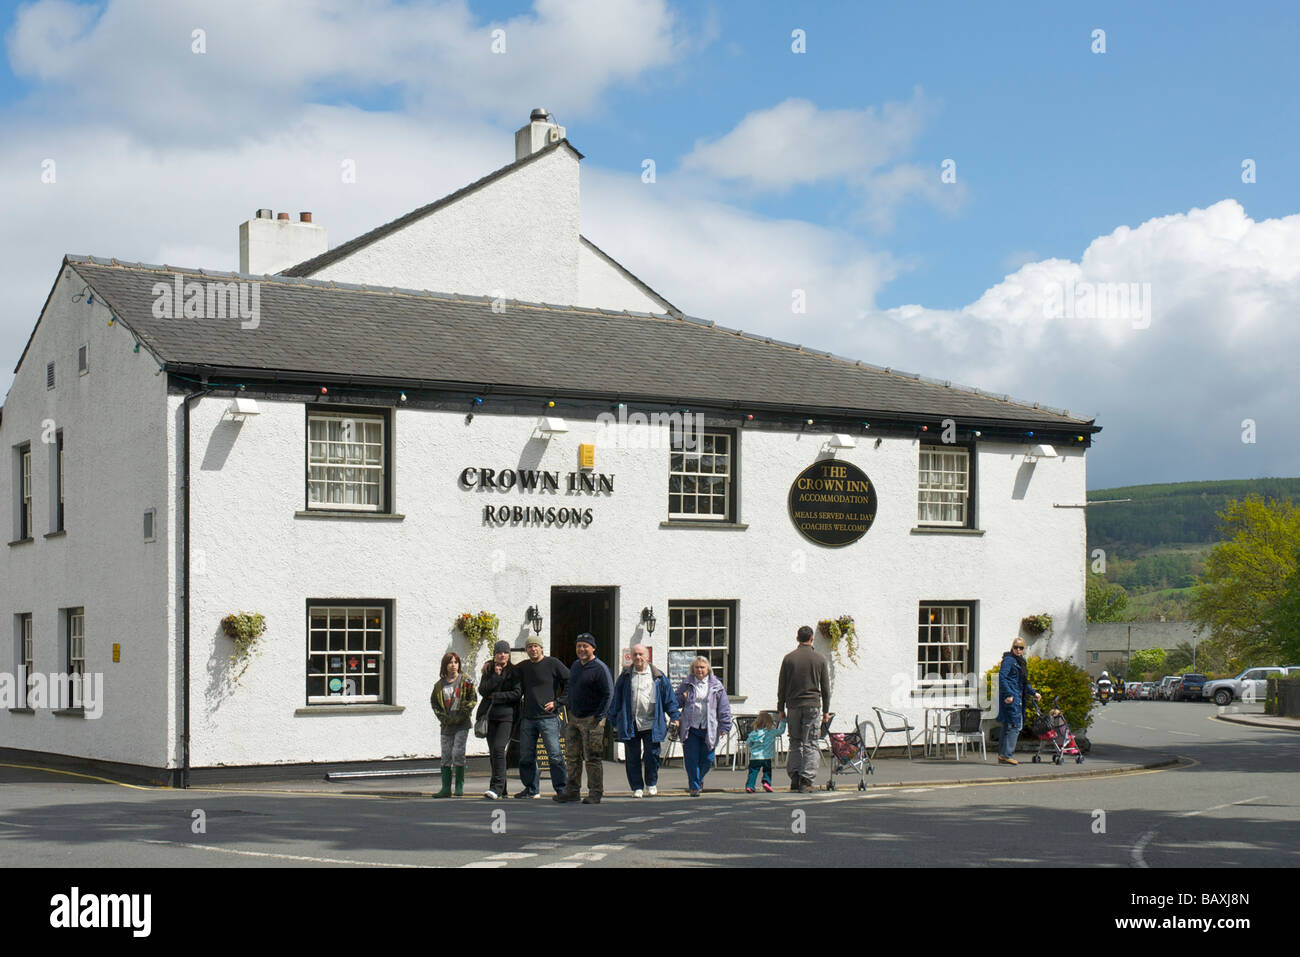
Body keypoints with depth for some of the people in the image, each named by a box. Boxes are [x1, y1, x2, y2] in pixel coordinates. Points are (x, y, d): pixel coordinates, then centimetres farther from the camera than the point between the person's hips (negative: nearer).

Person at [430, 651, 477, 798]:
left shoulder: (465, 680, -2)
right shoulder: (440, 684, 8)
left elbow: (473, 698, -3)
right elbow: (433, 702, 15)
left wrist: (462, 714, -10)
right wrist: (442, 717, 1)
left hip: (462, 723, -4)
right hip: (447, 724, 4)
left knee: (458, 752, -10)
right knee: (446, 755, 3)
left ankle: (460, 785, 5)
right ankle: (446, 788, 6)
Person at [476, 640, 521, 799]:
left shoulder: (514, 672, 0)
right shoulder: (488, 670, 12)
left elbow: (516, 694, -8)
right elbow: (483, 691, -3)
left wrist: (495, 696, -7)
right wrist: (496, 676, -12)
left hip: (507, 716, -5)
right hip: (490, 716, 5)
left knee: (499, 749, -18)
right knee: (493, 752, 6)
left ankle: (497, 788, -21)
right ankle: (501, 790, 14)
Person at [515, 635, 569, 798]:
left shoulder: (552, 664, -2)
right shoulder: (522, 667, 13)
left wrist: (557, 702, -6)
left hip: (548, 717, -5)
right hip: (528, 719, 5)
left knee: (555, 756, -9)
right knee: (526, 757, 7)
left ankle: (562, 789, -4)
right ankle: (532, 789, 18)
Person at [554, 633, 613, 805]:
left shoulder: (600, 668, -11)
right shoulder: (575, 666, 13)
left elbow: (609, 694, -13)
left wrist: (598, 718, -15)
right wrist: (570, 711, 14)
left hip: (591, 720, -7)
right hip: (574, 718, 7)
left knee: (592, 758, -5)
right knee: (572, 756, 9)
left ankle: (595, 793, 1)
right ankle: (572, 790, 17)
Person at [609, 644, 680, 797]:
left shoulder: (658, 676, 7)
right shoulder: (625, 677, 9)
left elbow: (669, 698, 10)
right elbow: (616, 700, 11)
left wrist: (674, 717, 2)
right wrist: (615, 723, 8)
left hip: (651, 725, -1)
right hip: (630, 725, 1)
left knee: (652, 754, -3)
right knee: (633, 757, 2)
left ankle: (651, 784, 18)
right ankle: (637, 787, 12)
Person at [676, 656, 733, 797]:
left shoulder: (716, 686, 5)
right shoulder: (686, 684, 8)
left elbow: (724, 707, 5)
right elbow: (676, 702, 16)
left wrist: (724, 726, 0)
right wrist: (682, 698, -7)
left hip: (709, 729, 0)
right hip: (690, 727, 0)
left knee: (707, 759, 3)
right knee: (691, 759, -3)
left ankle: (698, 778, 31)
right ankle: (694, 786, 6)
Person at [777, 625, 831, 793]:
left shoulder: (789, 659, 2)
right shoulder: (820, 660, 1)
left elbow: (781, 686, 4)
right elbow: (825, 688, 4)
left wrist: (780, 709, 11)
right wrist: (826, 711, 11)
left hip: (793, 706, 1)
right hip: (813, 705, -1)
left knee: (795, 743, 11)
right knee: (810, 744, 1)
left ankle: (794, 778, 2)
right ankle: (806, 781, -4)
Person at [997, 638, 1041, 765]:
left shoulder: (1020, 662, 22)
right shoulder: (1009, 660, -7)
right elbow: (1002, 677, -18)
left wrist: (1034, 693, 29)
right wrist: (1009, 694, -24)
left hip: (1017, 698, 9)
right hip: (1010, 698, -9)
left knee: (1008, 727, 9)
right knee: (1014, 726, -13)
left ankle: (1002, 755, 11)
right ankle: (1005, 754, -15)